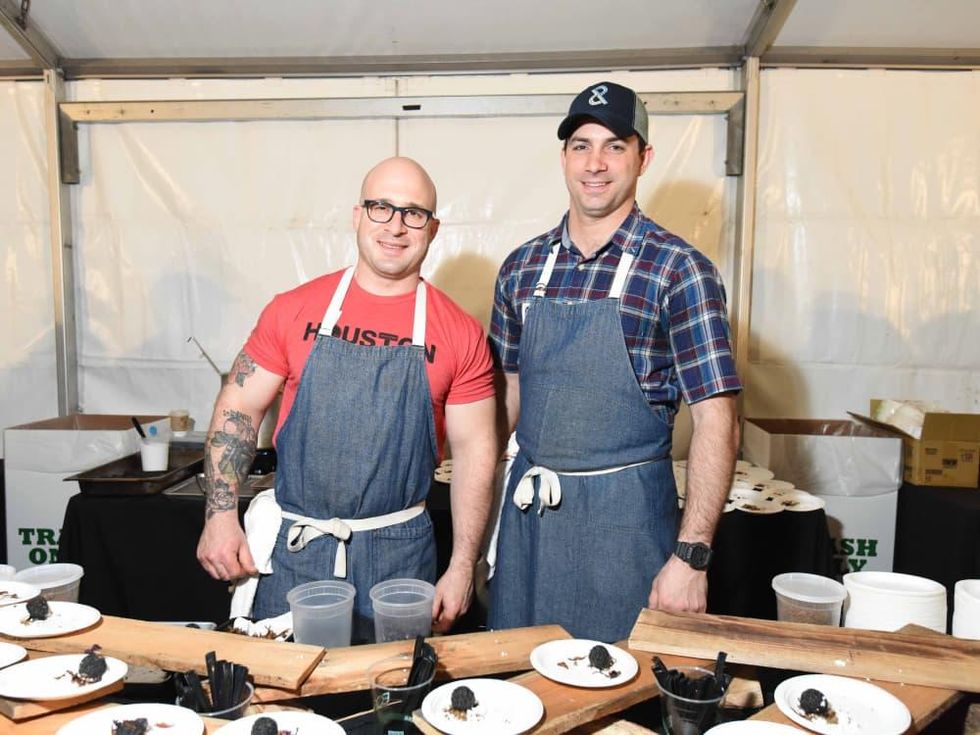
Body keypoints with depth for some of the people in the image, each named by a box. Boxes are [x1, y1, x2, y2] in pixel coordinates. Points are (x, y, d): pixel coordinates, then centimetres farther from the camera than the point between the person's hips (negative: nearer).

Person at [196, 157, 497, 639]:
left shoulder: (461, 335, -3)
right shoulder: (293, 310, -1)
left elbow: (474, 448, 0)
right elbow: (238, 408, 4)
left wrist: (462, 567, -2)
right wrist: (221, 515, -4)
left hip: (400, 555, 0)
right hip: (292, 545, 1)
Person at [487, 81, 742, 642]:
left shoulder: (679, 270, -10)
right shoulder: (522, 267, 4)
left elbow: (717, 422, -12)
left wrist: (691, 555, -17)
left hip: (624, 513, -4)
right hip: (525, 507, 5)